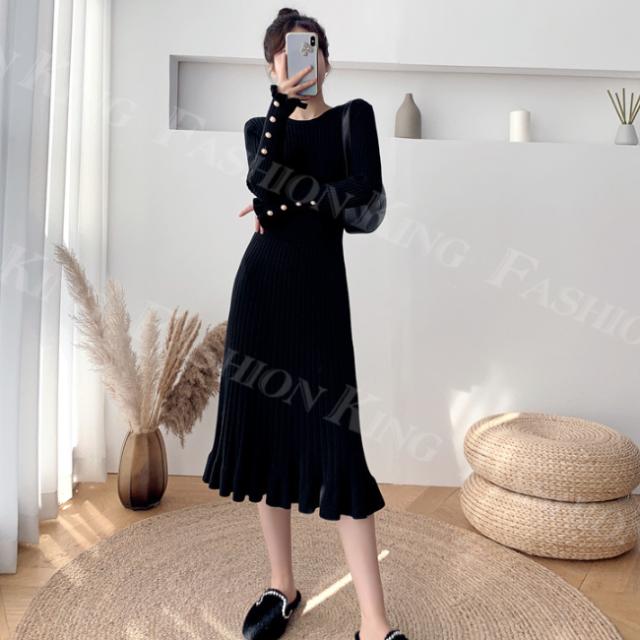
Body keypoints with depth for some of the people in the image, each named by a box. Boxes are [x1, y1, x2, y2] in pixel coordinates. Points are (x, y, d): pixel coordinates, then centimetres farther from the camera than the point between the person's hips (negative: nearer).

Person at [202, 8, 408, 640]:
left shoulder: (354, 116, 9)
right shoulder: (261, 126, 16)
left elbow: (362, 188, -11)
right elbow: (261, 177, -7)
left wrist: (288, 201, -6)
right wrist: (284, 101, -10)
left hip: (320, 286, -3)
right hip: (261, 284, 4)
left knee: (334, 441, -8)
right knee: (263, 430, 5)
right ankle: (282, 588, 23)